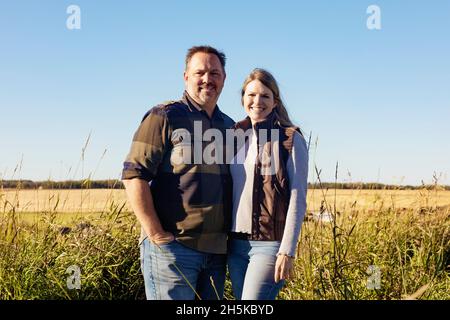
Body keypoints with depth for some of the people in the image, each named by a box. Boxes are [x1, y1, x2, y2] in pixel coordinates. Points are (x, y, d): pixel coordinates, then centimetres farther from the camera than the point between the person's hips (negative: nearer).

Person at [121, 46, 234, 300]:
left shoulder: (230, 127, 15)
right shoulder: (165, 117, -4)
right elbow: (134, 175, -11)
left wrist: (233, 236, 10)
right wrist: (156, 234, -15)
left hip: (217, 250, 6)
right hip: (172, 246, -6)